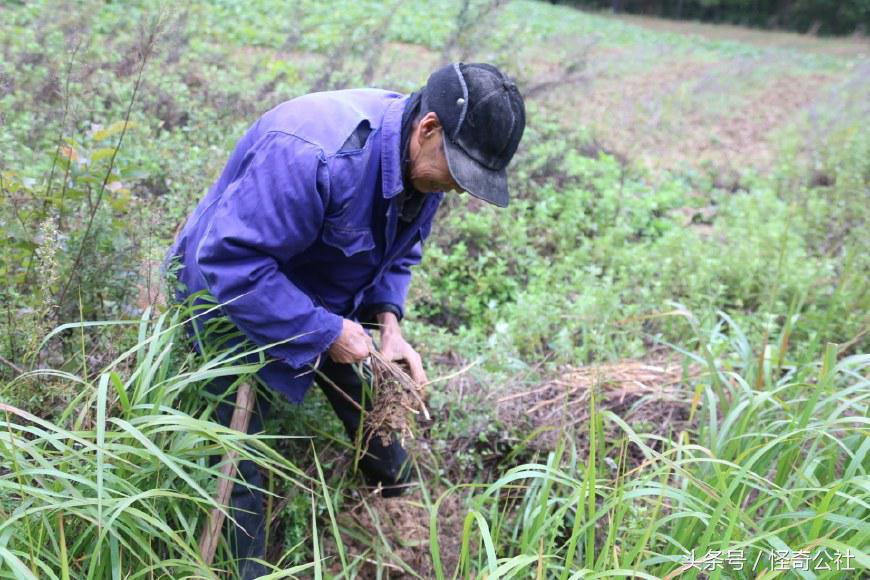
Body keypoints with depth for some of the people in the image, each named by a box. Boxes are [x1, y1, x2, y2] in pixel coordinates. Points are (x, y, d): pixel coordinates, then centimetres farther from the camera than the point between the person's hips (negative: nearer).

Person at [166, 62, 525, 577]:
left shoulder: (424, 157, -11)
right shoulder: (315, 153, -39)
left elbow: (398, 252, 6)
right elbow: (227, 260, -38)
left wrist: (388, 321, -13)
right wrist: (324, 332, -32)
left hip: (325, 300, 7)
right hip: (237, 302, -7)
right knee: (240, 470, -4)